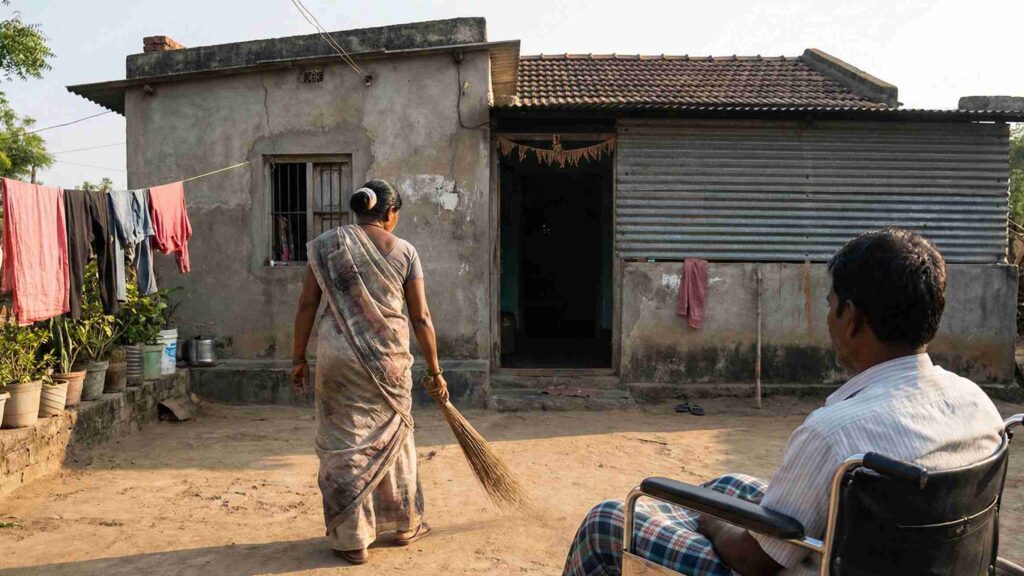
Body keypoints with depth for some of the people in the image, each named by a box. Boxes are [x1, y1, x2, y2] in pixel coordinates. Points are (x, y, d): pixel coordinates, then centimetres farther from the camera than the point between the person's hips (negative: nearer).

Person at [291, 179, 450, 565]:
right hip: (389, 357, 1)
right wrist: (434, 371, 8)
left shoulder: (326, 244, 3)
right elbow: (421, 318, 1)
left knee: (345, 443, 8)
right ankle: (406, 524, 31)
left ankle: (353, 539, 16)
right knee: (393, 438, 17)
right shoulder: (404, 251, 2)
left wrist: (298, 358, 9)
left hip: (338, 356, 0)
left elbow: (307, 305, 0)